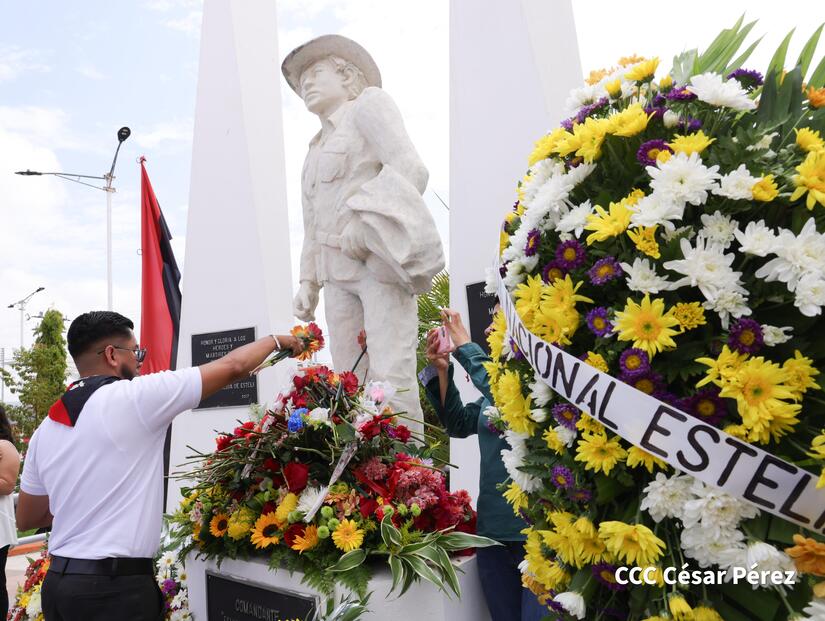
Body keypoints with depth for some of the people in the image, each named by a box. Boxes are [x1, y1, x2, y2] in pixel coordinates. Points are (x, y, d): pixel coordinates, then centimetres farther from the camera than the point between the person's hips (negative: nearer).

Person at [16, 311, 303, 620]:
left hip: (58, 581, 7)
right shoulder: (135, 396, -12)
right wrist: (275, 340, 10)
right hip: (117, 587, -7)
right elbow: (232, 367, -6)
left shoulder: (45, 430, 7)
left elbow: (26, 519, 17)